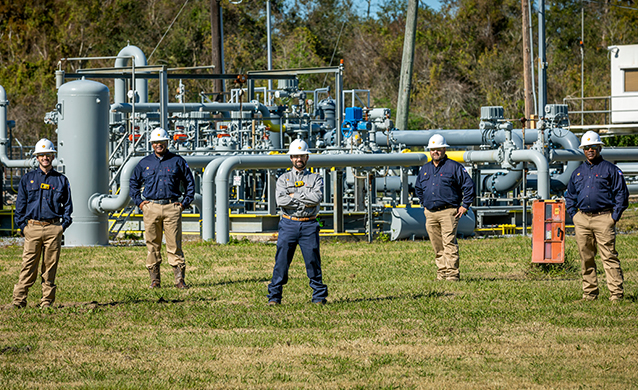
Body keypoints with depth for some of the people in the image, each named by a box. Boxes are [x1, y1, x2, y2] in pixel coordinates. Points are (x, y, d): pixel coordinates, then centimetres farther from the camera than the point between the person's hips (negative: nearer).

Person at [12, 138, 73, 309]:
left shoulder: (61, 180, 11)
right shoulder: (27, 179, 11)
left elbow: (67, 204, 13)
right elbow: (20, 204, 12)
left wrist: (64, 224, 1)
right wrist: (22, 226, 2)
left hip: (53, 229, 1)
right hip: (32, 228, 0)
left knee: (50, 266, 1)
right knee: (28, 265, -7)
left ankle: (47, 301, 6)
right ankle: (19, 299, -6)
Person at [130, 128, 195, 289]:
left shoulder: (177, 161, 8)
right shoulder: (145, 163, 11)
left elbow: (190, 183, 14)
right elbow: (133, 183, 21)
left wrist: (185, 203, 4)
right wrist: (139, 202, 8)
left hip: (172, 208, -1)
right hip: (151, 208, 1)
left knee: (174, 245, -5)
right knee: (152, 245, 1)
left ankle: (180, 280, -4)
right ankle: (155, 280, 6)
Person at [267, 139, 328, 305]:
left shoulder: (316, 179, 10)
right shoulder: (283, 179, 9)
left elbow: (317, 197, -10)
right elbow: (281, 201, -8)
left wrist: (295, 195, -9)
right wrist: (305, 203, -11)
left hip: (309, 225, 0)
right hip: (288, 224, 0)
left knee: (313, 261, 0)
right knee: (281, 261, -3)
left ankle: (319, 297, 7)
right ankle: (274, 296, 1)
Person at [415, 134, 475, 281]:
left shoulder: (454, 167, -2)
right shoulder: (425, 169, 16)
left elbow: (469, 185, -3)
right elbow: (418, 187, 32)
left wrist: (465, 206, -5)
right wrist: (424, 203, 22)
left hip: (448, 212, -6)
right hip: (430, 213, 6)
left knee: (449, 243, -13)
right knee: (437, 246, 7)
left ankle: (452, 273, -14)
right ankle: (442, 273, 13)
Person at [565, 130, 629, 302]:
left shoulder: (610, 170, 2)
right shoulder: (578, 172, 17)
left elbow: (622, 193, 0)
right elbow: (569, 196, 26)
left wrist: (614, 216, -6)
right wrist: (574, 215, 12)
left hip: (603, 218, -5)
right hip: (582, 219, 5)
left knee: (609, 257, -10)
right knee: (586, 258, 7)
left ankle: (616, 293, -11)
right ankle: (589, 293, 14)